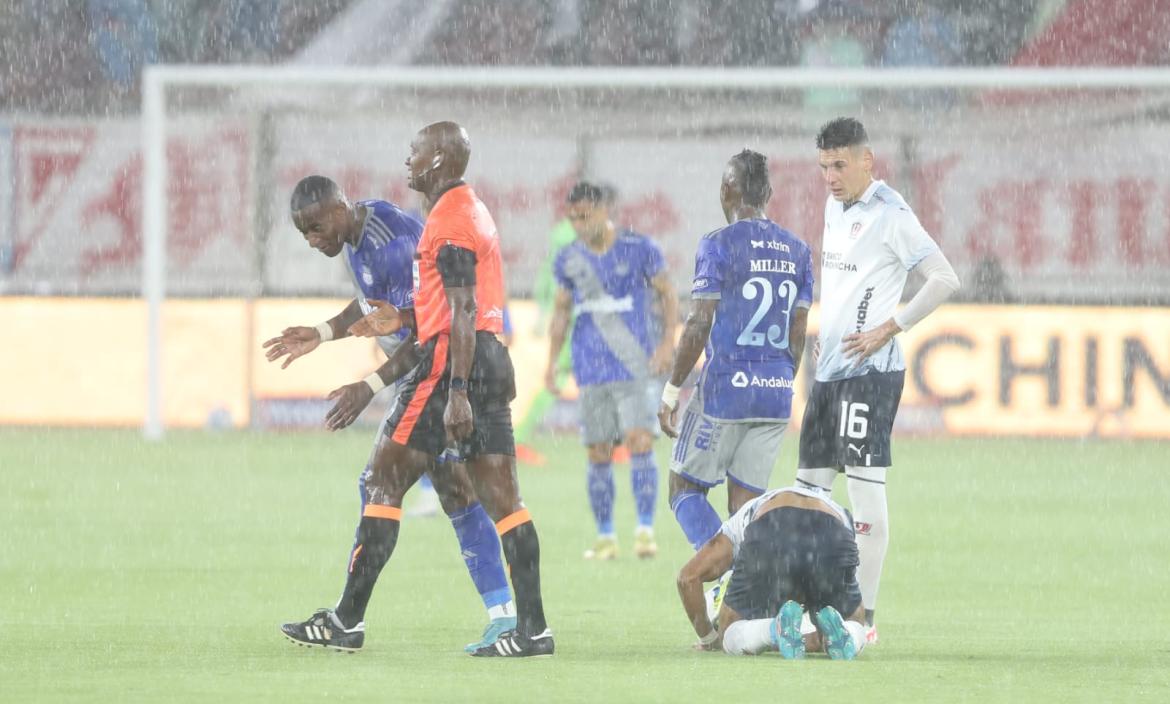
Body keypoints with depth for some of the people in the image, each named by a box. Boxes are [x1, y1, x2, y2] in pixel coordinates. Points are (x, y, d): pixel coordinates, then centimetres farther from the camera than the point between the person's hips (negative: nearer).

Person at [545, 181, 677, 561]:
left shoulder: (639, 248, -3)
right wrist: (552, 362, 11)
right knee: (598, 454, 2)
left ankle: (645, 531, -14)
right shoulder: (568, 259, 7)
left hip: (634, 365, -3)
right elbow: (561, 311, 17)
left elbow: (667, 294, 4)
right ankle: (605, 537, 9)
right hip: (591, 369, 3)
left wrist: (667, 342, -7)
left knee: (640, 443, -15)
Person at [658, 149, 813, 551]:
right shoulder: (797, 252, 9)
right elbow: (798, 337, 11)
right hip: (776, 395, 6)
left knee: (685, 491, 6)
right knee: (745, 504, 10)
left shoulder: (719, 246, -9)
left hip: (725, 387, -5)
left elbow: (699, 327, -11)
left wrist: (671, 392, -5)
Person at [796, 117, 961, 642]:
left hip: (870, 370, -9)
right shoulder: (835, 207, 15)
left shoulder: (889, 215, -11)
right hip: (829, 370, 9)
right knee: (809, 490, 8)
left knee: (865, 488, -8)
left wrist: (889, 330, -15)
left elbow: (944, 279, -16)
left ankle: (863, 616, -6)